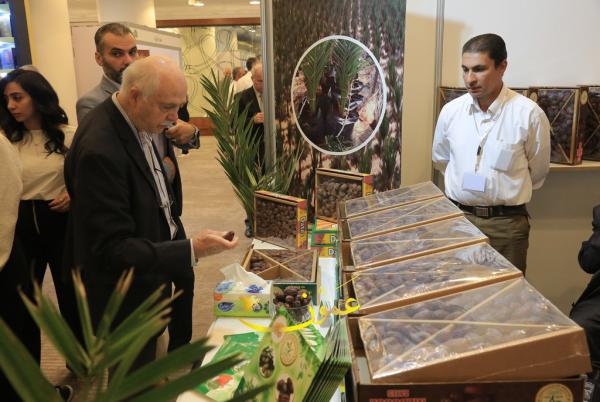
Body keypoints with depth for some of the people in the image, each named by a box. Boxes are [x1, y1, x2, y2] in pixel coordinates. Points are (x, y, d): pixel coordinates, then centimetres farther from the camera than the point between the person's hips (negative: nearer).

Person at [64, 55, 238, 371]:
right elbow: (111, 249, -29)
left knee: (145, 370, 25)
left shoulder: (135, 121, -1)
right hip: (125, 299, -8)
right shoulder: (99, 149, -31)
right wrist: (191, 250, -33)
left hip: (147, 271, 8)